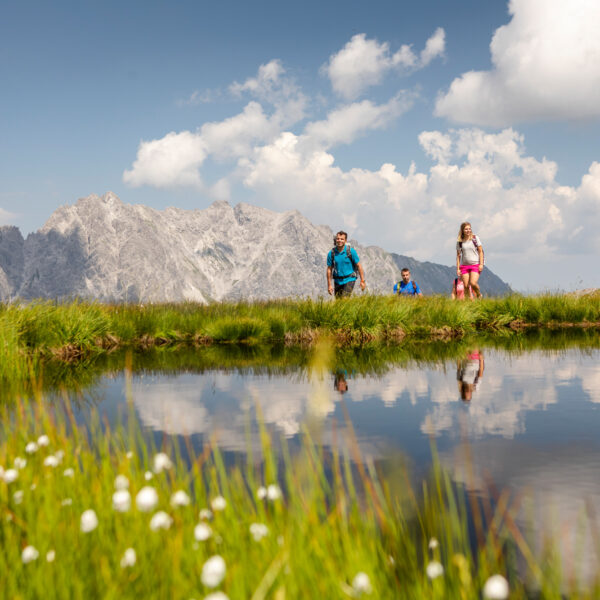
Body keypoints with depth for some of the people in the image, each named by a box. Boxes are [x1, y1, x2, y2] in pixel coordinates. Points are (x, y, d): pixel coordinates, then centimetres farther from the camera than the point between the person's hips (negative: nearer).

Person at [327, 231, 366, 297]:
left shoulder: (351, 251, -10)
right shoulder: (331, 253, -4)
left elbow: (359, 266, -4)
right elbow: (329, 269, 1)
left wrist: (362, 281, -6)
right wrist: (329, 285, -1)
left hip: (349, 280, -3)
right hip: (337, 281, 3)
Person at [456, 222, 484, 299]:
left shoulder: (475, 238, 1)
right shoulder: (459, 241, 5)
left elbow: (481, 251, 2)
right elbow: (458, 255, 9)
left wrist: (481, 264, -7)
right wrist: (458, 268, 4)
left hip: (475, 264, -2)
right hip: (464, 265, 2)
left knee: (473, 283, -18)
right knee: (466, 286, -4)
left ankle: (479, 295, 9)